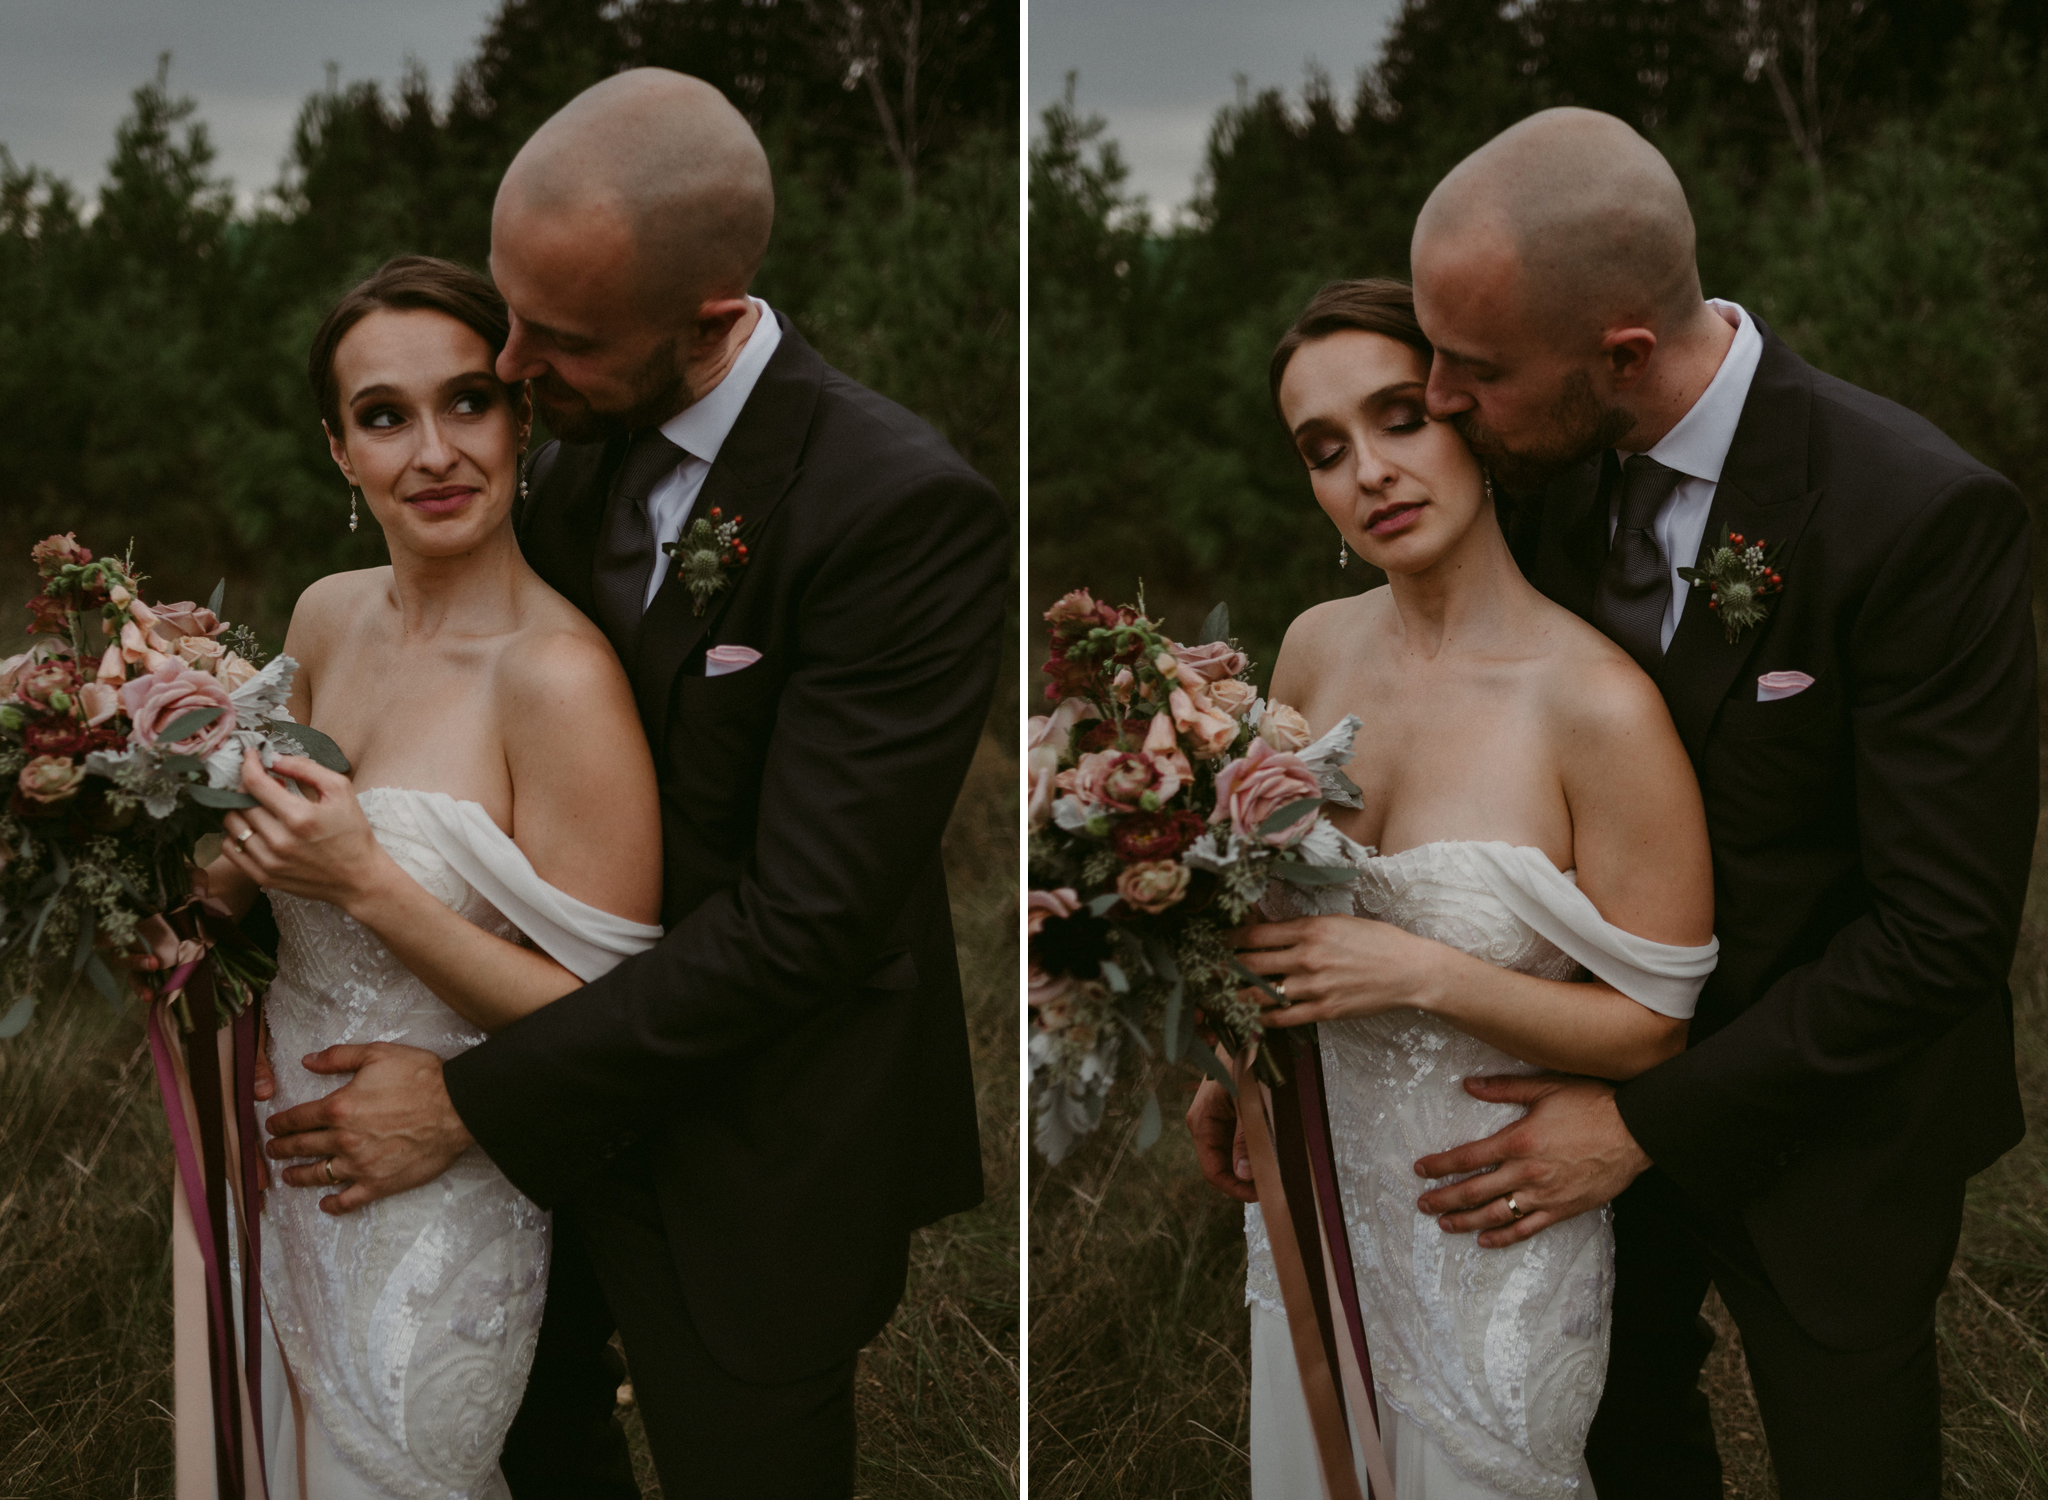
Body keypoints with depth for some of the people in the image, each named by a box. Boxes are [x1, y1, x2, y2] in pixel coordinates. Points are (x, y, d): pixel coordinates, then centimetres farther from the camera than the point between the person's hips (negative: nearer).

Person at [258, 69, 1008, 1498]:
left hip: (749, 1158, -6)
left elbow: (803, 920, -28)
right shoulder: (585, 439, -5)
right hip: (574, 1074, 7)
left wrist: (476, 1100, -23)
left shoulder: (907, 512, -28)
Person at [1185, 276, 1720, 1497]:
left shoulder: (1599, 706, -24)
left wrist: (1422, 974, -28)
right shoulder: (1318, 646, -5)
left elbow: (1650, 1026, -19)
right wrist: (1227, 1077, 14)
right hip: (1311, 1182, 6)